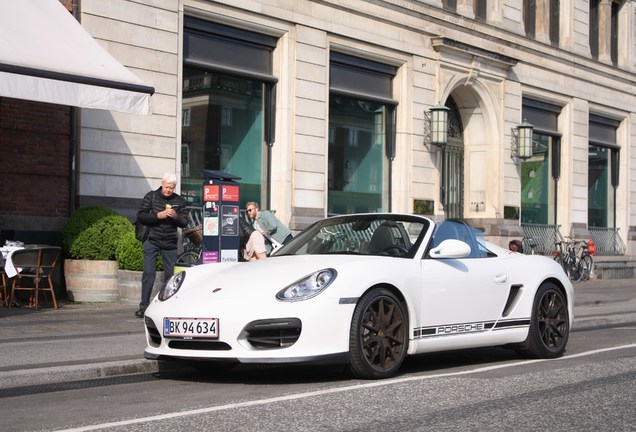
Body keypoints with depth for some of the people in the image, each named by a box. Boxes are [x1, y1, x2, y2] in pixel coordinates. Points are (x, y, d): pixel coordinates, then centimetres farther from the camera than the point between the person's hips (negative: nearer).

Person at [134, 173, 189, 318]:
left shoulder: (179, 201, 5)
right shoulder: (151, 196, 1)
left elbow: (185, 222, 5)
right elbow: (140, 216, -4)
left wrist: (175, 216, -15)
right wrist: (158, 215, -17)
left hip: (170, 244, 2)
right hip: (152, 241, -2)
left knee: (170, 274, 3)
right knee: (148, 273, -8)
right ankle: (144, 307, -5)